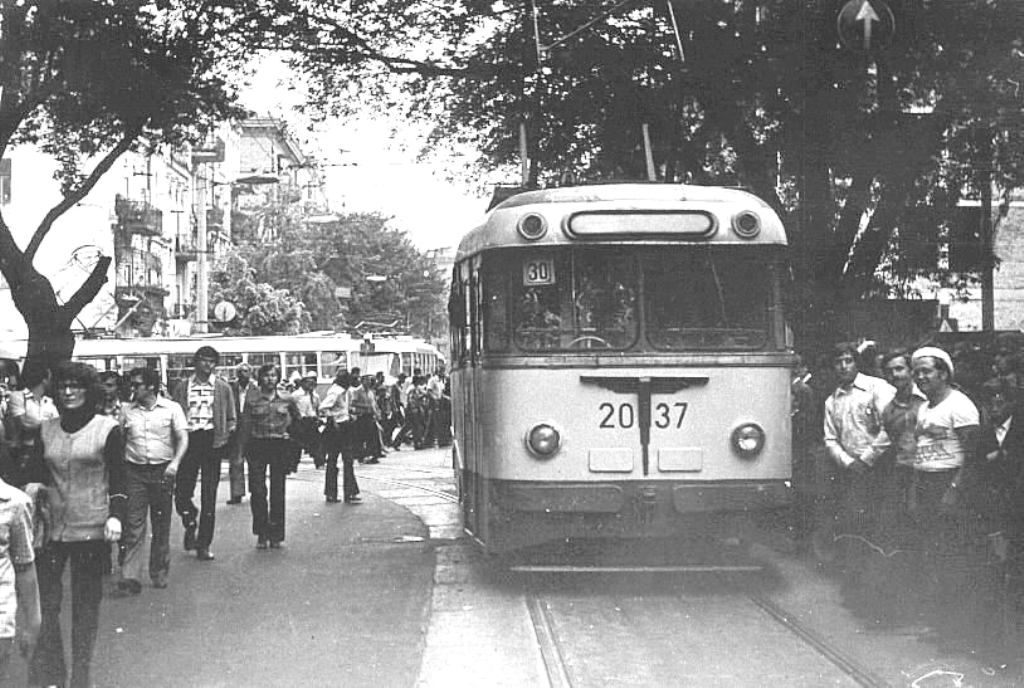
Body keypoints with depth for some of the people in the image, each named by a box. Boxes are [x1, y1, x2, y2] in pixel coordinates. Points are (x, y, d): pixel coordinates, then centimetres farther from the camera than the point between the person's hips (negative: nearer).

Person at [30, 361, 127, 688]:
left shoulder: (107, 429, -2)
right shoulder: (45, 430, 8)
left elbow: (117, 478, -2)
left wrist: (115, 515, -14)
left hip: (92, 530, -3)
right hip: (51, 527, 3)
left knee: (86, 605, 5)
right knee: (45, 602, -2)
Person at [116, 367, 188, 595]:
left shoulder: (172, 409, 1)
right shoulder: (128, 411, 7)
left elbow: (183, 438, -3)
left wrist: (175, 462, -19)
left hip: (162, 471, -1)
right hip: (135, 472, 1)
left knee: (162, 525, 7)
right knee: (134, 525, -7)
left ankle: (159, 574, 18)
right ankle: (130, 576, -12)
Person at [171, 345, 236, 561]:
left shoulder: (223, 388, 8)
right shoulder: (183, 388, 8)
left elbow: (231, 419, 11)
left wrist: (225, 437, -3)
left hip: (212, 441, 0)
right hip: (189, 440, 0)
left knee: (209, 497, 0)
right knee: (182, 492, -1)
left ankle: (203, 544, 7)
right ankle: (190, 525, 30)